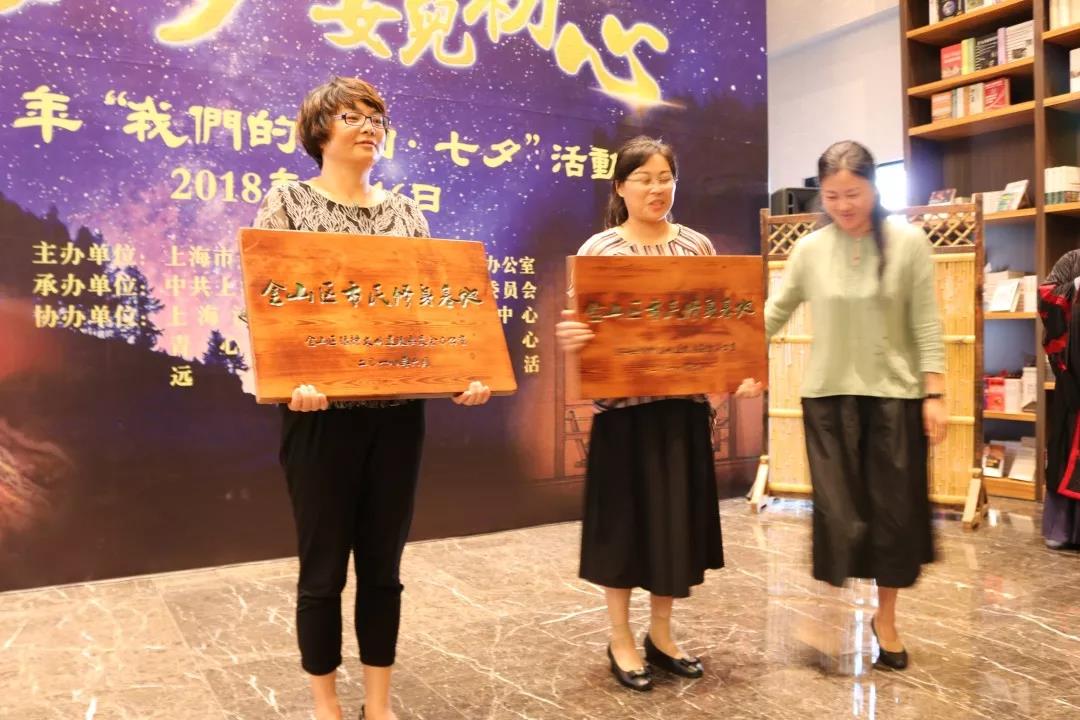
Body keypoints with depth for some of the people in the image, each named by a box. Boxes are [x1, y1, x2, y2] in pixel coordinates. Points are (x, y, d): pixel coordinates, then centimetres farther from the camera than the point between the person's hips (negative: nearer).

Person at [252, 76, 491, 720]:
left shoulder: (405, 211, 12)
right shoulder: (288, 202, 1)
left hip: (400, 411, 4)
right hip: (323, 412, -3)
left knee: (383, 564, 12)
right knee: (324, 567, 7)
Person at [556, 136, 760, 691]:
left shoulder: (697, 245, 6)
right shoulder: (597, 249, -3)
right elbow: (575, 324, -5)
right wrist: (567, 337, -28)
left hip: (685, 402, 3)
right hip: (622, 402, -3)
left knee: (677, 514, 10)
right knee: (625, 515, 5)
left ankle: (661, 633, 29)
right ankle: (621, 639, 23)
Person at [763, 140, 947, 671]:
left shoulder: (908, 242, -5)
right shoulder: (809, 250, -2)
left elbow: (926, 324, -4)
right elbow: (775, 313, 1)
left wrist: (934, 394, -7)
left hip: (894, 395, 0)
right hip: (828, 396, 0)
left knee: (894, 509, 9)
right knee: (837, 511, 2)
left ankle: (886, 617, 28)